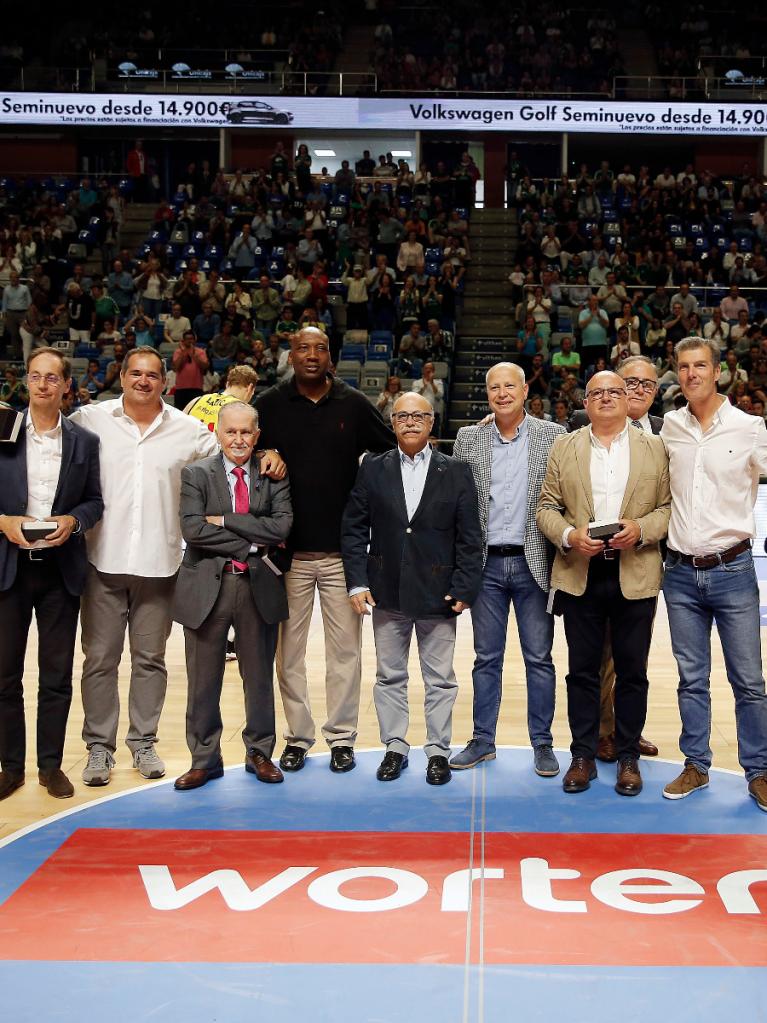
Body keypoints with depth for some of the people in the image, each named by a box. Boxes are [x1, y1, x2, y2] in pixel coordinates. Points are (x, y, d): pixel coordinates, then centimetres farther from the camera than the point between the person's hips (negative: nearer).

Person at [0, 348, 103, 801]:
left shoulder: (85, 441, 4)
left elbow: (95, 501, 7)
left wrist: (73, 520, -11)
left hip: (61, 569, 1)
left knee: (58, 675, 7)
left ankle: (51, 764, 20)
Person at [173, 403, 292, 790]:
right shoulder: (196, 474, 0)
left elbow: (282, 525, -11)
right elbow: (193, 529, -13)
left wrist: (225, 520, -14)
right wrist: (252, 545, -14)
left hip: (259, 585, 1)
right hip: (207, 586, -1)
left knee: (259, 675, 12)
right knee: (203, 679, 6)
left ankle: (259, 752, 27)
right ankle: (204, 759, 20)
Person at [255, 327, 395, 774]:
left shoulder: (354, 405, 4)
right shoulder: (270, 405, 3)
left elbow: (393, 452, 10)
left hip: (342, 549, 0)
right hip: (290, 550, 0)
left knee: (345, 649, 4)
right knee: (290, 649, 6)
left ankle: (342, 737, 15)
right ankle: (297, 737, 17)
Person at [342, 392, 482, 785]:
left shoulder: (456, 472, 0)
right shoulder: (373, 469, 3)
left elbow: (470, 536, -1)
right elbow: (354, 528, 3)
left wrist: (464, 588, -7)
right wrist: (357, 582, -4)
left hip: (437, 594, -1)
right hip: (387, 592, 2)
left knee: (440, 679, 7)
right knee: (389, 676, 11)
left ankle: (438, 751, 19)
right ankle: (395, 747, 23)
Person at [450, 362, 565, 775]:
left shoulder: (552, 435, 0)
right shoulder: (468, 439, 5)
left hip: (533, 563, -1)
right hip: (486, 563, 2)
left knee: (539, 658, 5)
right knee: (487, 657, 10)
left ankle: (542, 744, 15)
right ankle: (482, 740, 20)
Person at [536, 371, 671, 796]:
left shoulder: (654, 448, 7)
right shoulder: (563, 448, 8)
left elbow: (669, 506, 4)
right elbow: (546, 508, 6)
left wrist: (641, 530, -14)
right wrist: (569, 535, -12)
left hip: (635, 576, 0)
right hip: (580, 574, 1)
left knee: (632, 671, 5)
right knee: (582, 670, 6)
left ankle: (629, 757, 18)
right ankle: (583, 756, 16)